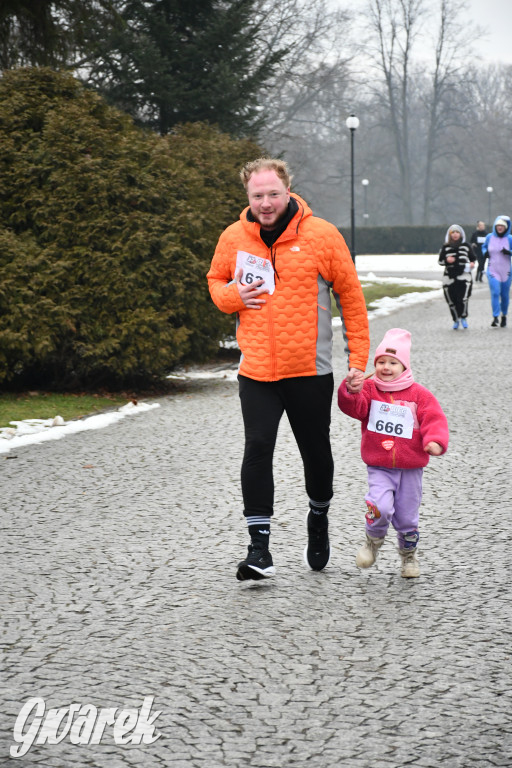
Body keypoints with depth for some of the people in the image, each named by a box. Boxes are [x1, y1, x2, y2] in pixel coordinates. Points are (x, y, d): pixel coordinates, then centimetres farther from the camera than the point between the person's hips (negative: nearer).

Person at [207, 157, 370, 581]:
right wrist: (232, 294, -7)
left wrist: (358, 361, -3)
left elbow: (352, 298, -1)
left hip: (310, 370, -1)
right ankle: (260, 548, -9)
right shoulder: (234, 237, 1)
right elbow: (216, 281, 18)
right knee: (257, 449, -12)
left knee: (316, 451, 13)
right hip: (257, 370, 1)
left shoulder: (322, 235, -7)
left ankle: (319, 518, 41)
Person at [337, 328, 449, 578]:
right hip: (379, 468, -1)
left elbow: (434, 419, -8)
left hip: (410, 469, 1)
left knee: (407, 517, 8)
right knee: (380, 507, -23)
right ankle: (373, 541, 8)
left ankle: (408, 555, 35)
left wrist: (435, 440, -27)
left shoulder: (418, 394, -1)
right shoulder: (369, 389, 1)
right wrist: (351, 390, -35)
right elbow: (352, 406, -14)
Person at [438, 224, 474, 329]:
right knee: (451, 300, 3)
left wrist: (472, 263, -3)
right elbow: (440, 261, 12)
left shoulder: (466, 246, 7)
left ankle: (463, 317, 8)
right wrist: (447, 260, -9)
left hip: (464, 275, -1)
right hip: (449, 277, 2)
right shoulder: (445, 248, 7)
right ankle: (456, 320, 24)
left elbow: (472, 258, 19)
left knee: (463, 298, -16)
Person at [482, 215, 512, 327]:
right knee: (495, 293, -15)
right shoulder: (490, 237, 1)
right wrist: (485, 252, -2)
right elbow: (484, 247, 19)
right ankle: (495, 317, -14)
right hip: (492, 270, 0)